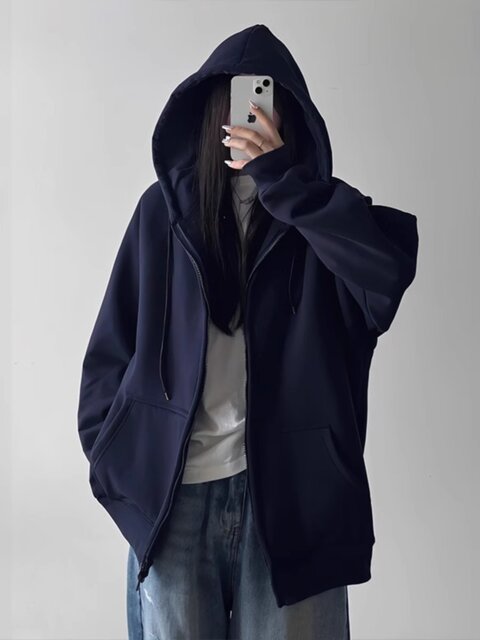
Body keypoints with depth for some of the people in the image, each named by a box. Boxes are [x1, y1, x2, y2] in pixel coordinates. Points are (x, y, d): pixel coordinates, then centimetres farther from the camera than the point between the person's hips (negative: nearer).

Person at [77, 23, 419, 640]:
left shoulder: (318, 210, 3)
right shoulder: (163, 209, 5)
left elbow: (390, 267, -18)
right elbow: (114, 343, 7)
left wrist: (281, 179, -19)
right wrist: (112, 457, 2)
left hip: (290, 489, 0)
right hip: (172, 489, 1)